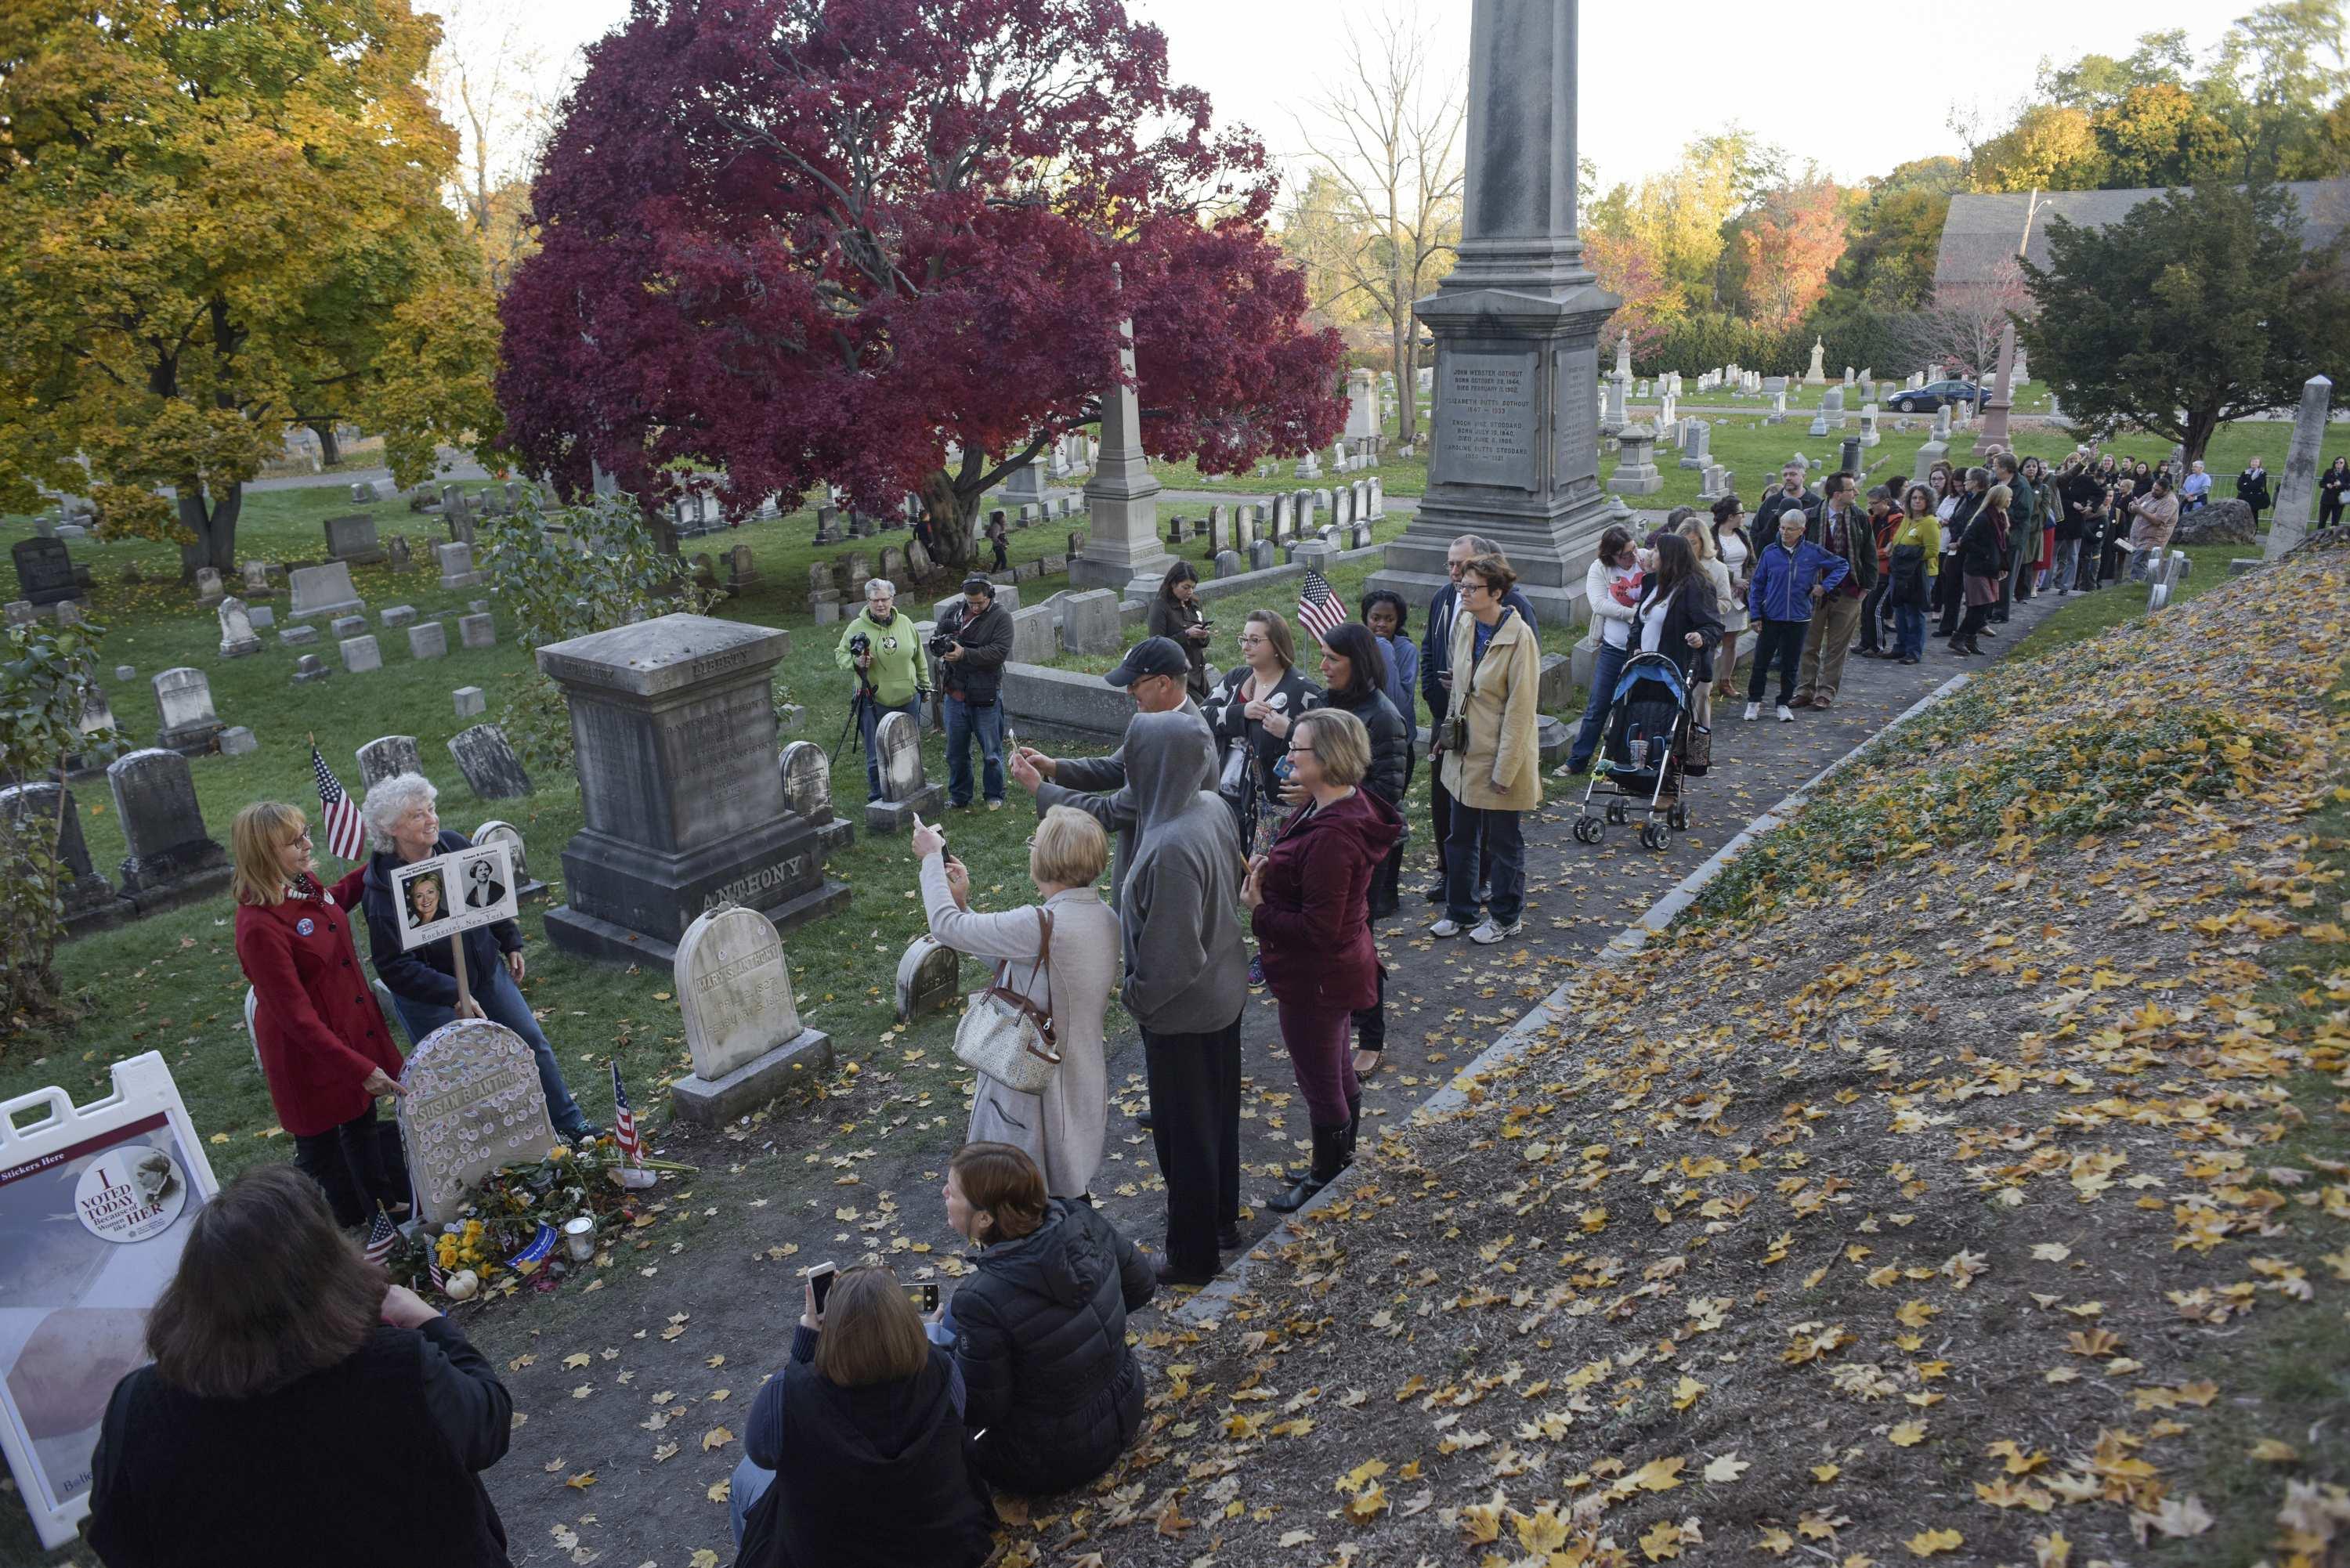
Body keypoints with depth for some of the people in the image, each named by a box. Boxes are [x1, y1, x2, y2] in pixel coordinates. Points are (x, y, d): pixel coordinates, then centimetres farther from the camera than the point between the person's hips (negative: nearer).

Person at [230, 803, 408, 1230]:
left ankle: (392, 1200, 49)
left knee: (363, 1120, 28)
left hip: (353, 1030, 9)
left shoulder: (304, 882, -6)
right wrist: (359, 1068, -30)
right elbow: (296, 1016, -29)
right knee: (321, 1148, 13)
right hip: (310, 1051, -8)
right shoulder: (259, 926, -31)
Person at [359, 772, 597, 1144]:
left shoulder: (455, 844, -10)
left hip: (486, 971, 6)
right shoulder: (383, 890, -26)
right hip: (428, 996, -6)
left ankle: (570, 1122, 30)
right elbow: (395, 967, -25)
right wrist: (453, 995, -31)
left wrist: (511, 943, 11)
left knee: (532, 1044, 13)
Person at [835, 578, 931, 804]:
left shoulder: (905, 623, 4)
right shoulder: (857, 628, -6)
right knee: (877, 755, 1)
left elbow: (919, 658, 13)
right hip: (875, 702, -3)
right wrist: (856, 662, -20)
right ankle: (878, 797, 15)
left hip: (908, 699, 3)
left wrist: (925, 686, 17)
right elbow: (840, 655, 1)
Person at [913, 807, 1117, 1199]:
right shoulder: (1106, 919, -2)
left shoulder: (1041, 925, -29)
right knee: (1072, 1194, 24)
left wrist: (931, 857, -4)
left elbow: (946, 927, -18)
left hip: (1036, 1087, -8)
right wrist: (964, 903, 9)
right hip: (1082, 1083, 8)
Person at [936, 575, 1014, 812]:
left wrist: (964, 654, -24)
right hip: (956, 694, 5)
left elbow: (999, 652, -19)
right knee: (956, 752, 14)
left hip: (985, 697, -4)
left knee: (991, 752, 7)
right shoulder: (954, 612, 6)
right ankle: (959, 798, 27)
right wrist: (942, 641, -8)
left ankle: (994, 796, 23)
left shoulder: (1001, 617, -8)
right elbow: (935, 635, 16)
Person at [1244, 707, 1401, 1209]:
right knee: (1339, 1073, 25)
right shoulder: (1349, 806, -1)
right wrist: (1269, 869, -7)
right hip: (1340, 966, 10)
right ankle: (1342, 1166, 44)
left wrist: (1259, 910, -17)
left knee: (1320, 1084, 10)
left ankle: (1324, 1182, 30)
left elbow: (1318, 929, -29)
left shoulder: (1331, 836, -32)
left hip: (1315, 979, -10)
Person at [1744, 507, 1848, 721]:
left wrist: (1825, 586, 0)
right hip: (1770, 617, 0)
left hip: (1798, 619, 0)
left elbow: (1842, 565, 12)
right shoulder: (1770, 552, -3)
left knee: (1790, 664, 9)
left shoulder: (1813, 552, -2)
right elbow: (1757, 584, 3)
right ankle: (1754, 702, 17)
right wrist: (1755, 614, -2)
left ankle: (1784, 704, 21)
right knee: (1761, 661, 2)